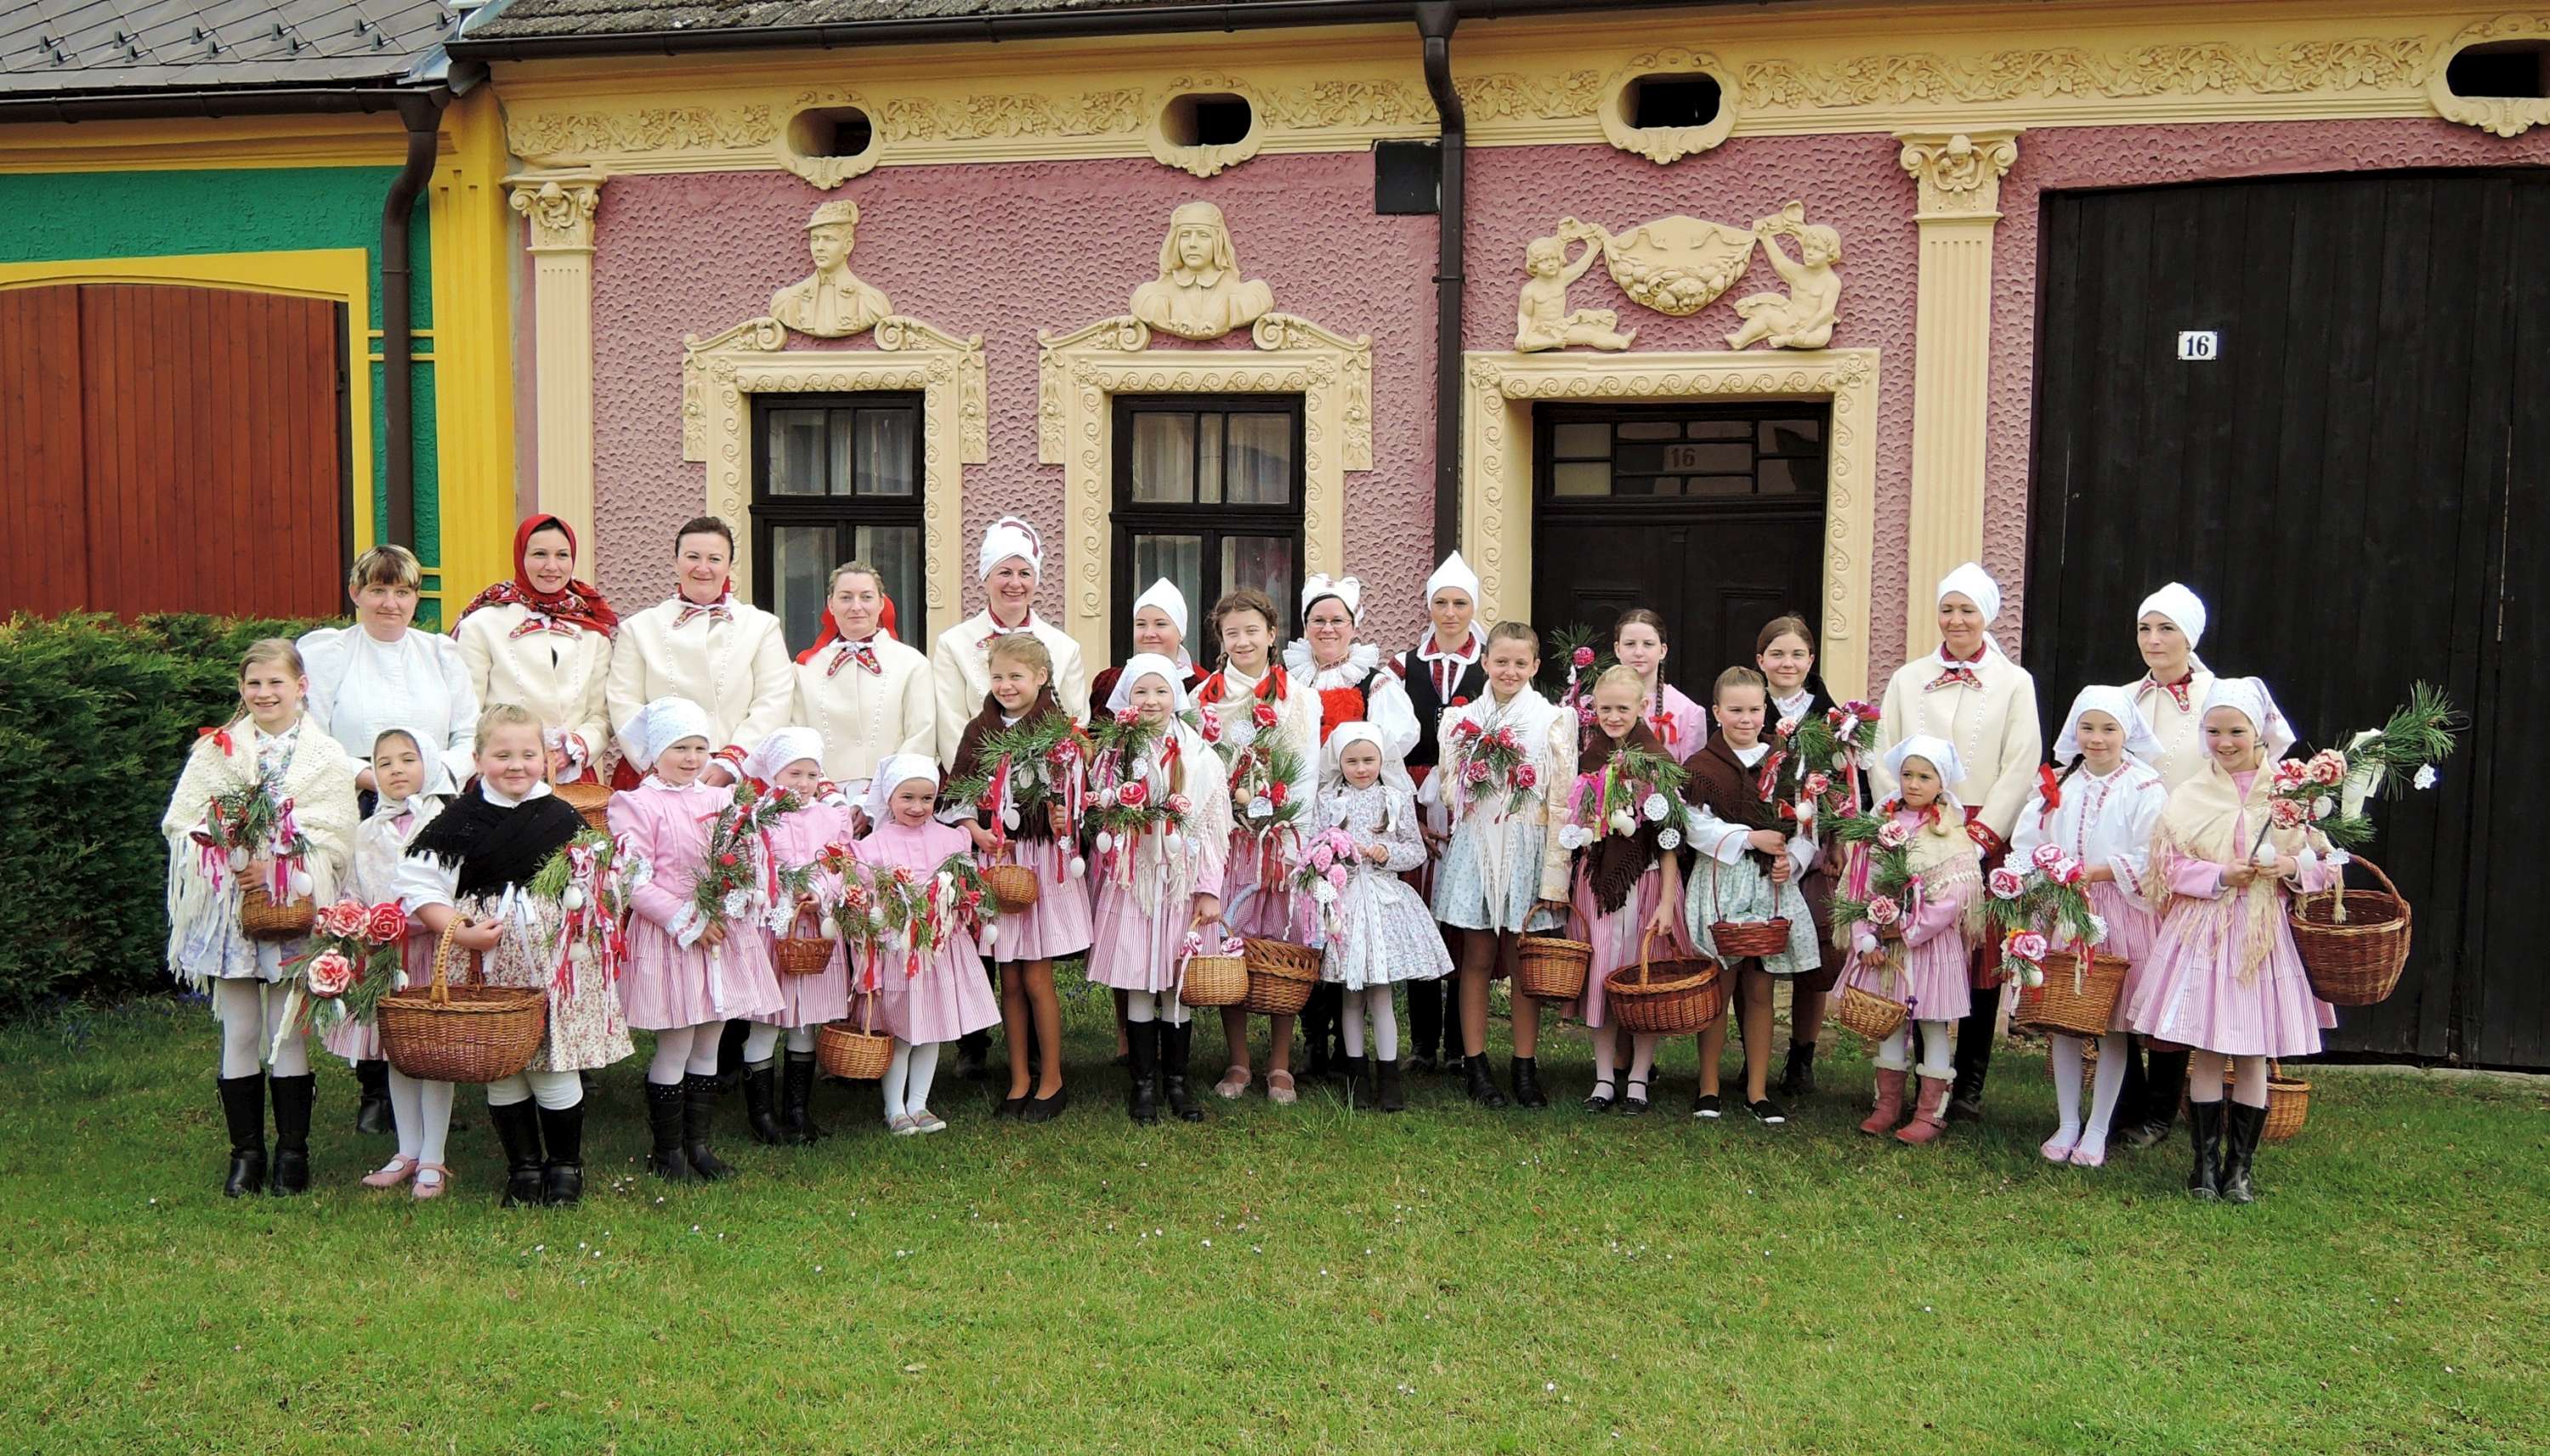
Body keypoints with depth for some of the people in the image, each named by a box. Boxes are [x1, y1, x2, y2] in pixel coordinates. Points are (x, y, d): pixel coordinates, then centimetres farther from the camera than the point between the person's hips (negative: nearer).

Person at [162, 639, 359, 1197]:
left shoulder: (326, 756, 2)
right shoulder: (216, 749, 6)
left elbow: (336, 838, -4)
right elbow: (180, 822, 1)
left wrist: (276, 869, -16)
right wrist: (231, 860, -15)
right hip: (227, 907, 2)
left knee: (288, 1034, 3)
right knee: (239, 1033, 6)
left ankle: (292, 1151, 13)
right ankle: (246, 1151, 16)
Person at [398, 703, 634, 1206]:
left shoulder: (563, 818, 4)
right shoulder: (460, 819, 0)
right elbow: (415, 884, -1)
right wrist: (459, 932, -11)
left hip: (553, 956, 0)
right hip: (485, 962, 0)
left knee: (555, 1068, 2)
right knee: (500, 1069, 7)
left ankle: (565, 1165, 20)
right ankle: (523, 1167, 23)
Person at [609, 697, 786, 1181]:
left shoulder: (722, 799, 10)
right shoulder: (637, 805, -7)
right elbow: (635, 883, -13)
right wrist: (688, 922, -17)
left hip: (722, 932, 6)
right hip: (668, 938, -6)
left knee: (707, 1047, 12)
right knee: (675, 1050, 0)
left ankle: (698, 1143, 23)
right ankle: (666, 1150, 14)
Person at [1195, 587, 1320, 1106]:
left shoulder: (1300, 698, 6)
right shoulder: (1203, 698, 9)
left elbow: (1308, 776, 3)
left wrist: (1286, 830, -6)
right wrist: (1235, 803, -5)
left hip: (1284, 839, -1)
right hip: (1222, 838, 1)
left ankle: (1279, 1064, 7)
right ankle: (1238, 1063, 10)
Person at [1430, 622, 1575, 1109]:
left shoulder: (1554, 721, -1)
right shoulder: (1461, 719, 7)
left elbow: (1562, 803, -4)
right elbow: (1446, 791, 13)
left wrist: (1554, 878, -9)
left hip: (1527, 851, -2)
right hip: (1473, 850, 2)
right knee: (1477, 959, 4)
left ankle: (1525, 1068, 12)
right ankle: (1476, 1067, 9)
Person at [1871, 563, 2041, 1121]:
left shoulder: (2014, 682, 6)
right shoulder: (1907, 679, 12)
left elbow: (2021, 767, -1)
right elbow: (1884, 759, 8)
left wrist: (1980, 837, -10)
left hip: (1986, 839, -1)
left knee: (1983, 959, 0)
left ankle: (1969, 1084, 8)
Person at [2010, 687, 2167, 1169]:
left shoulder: (2145, 787, -5)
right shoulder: (2056, 783, 8)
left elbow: (2147, 859, -12)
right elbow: (2025, 844, 2)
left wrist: (2089, 874, -19)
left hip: (2119, 914, -3)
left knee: (2112, 1025, 3)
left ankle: (2098, 1129, 14)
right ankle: (2067, 1123, 19)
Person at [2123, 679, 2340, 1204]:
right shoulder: (2188, 797, 3)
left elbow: (2326, 867, 5)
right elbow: (2169, 868, -1)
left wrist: (2293, 868, -15)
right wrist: (2221, 876, -14)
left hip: (2264, 937, 0)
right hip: (2202, 933, 0)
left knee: (2253, 1055, 5)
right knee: (2204, 1052, 3)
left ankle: (2241, 1165, 16)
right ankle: (2205, 1162, 14)